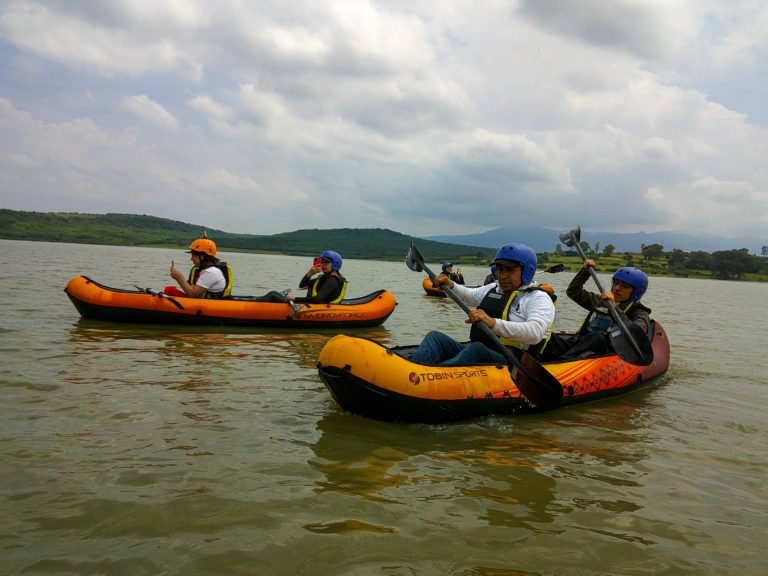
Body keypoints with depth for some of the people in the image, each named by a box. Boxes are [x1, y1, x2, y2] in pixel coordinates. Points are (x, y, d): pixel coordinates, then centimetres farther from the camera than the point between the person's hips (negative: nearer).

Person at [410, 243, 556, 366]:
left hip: (509, 362, -7)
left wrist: (493, 323, -35)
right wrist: (450, 285, 19)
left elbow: (535, 332, -23)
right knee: (435, 337, -12)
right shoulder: (493, 289, 22)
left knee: (476, 349, -39)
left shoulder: (539, 298, -3)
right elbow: (468, 295, 42)